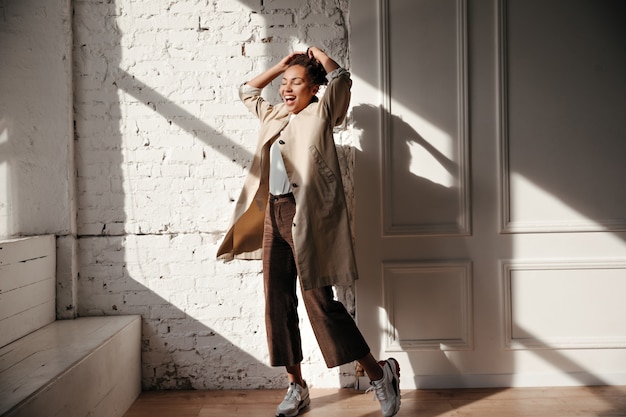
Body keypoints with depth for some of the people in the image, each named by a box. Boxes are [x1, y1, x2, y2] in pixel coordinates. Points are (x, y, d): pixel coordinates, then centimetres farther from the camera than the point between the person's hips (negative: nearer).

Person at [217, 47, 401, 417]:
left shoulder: (321, 113, 2)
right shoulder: (273, 116, 20)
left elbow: (341, 78, -13)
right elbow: (247, 91, 35)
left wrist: (317, 54, 7)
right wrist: (282, 64, 26)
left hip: (307, 216, -7)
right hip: (274, 214, 7)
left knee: (320, 301, -8)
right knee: (278, 302, 6)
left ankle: (380, 373, 10)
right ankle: (297, 386, 20)